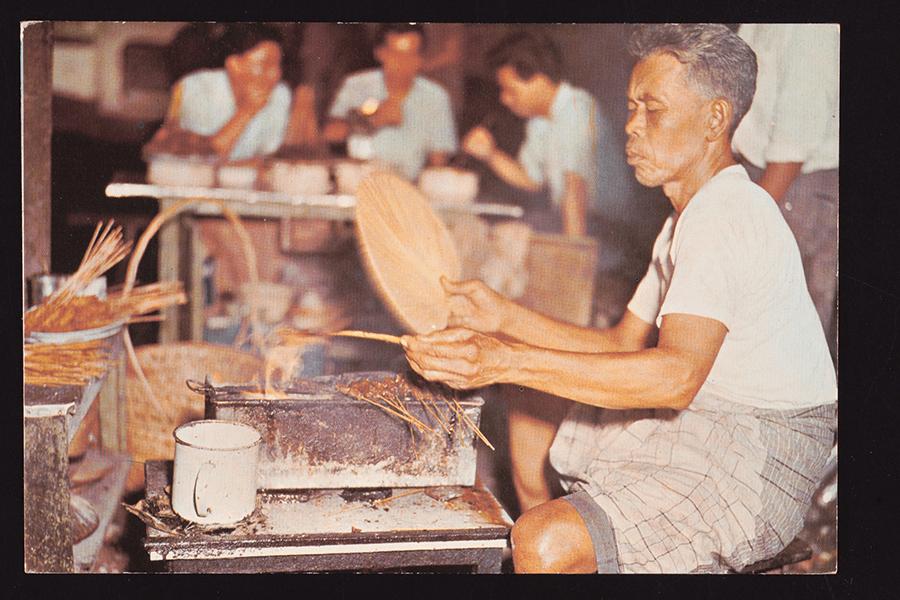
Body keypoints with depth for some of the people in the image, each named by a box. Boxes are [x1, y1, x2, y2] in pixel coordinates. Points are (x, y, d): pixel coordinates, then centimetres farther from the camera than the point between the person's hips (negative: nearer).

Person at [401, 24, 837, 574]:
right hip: (702, 428, 10)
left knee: (545, 542, -26)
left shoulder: (726, 214, -20)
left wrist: (511, 362, -37)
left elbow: (677, 374, -34)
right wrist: (505, 318, 3)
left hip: (757, 459, -10)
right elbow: (624, 345, 12)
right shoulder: (690, 217, 14)